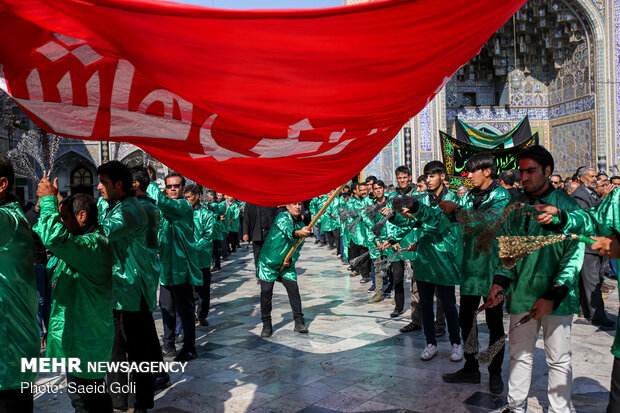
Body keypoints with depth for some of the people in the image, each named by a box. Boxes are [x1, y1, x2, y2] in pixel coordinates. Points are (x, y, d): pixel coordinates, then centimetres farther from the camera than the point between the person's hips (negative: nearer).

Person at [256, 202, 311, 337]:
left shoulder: (301, 225, 5)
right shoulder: (282, 217, -12)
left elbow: (298, 248, 9)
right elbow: (287, 229, -35)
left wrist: (291, 260, -10)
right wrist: (297, 232, -57)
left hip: (286, 265, 4)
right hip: (268, 262, -4)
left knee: (294, 290, -5)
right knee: (266, 293, -2)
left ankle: (299, 322, 8)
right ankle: (266, 325, 13)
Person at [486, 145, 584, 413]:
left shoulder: (565, 205, -5)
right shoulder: (514, 207, 8)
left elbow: (574, 254, -8)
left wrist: (553, 296, -14)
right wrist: (500, 281, -1)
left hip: (557, 298, -3)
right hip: (522, 295, 4)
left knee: (558, 359, 8)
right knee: (519, 355, 13)